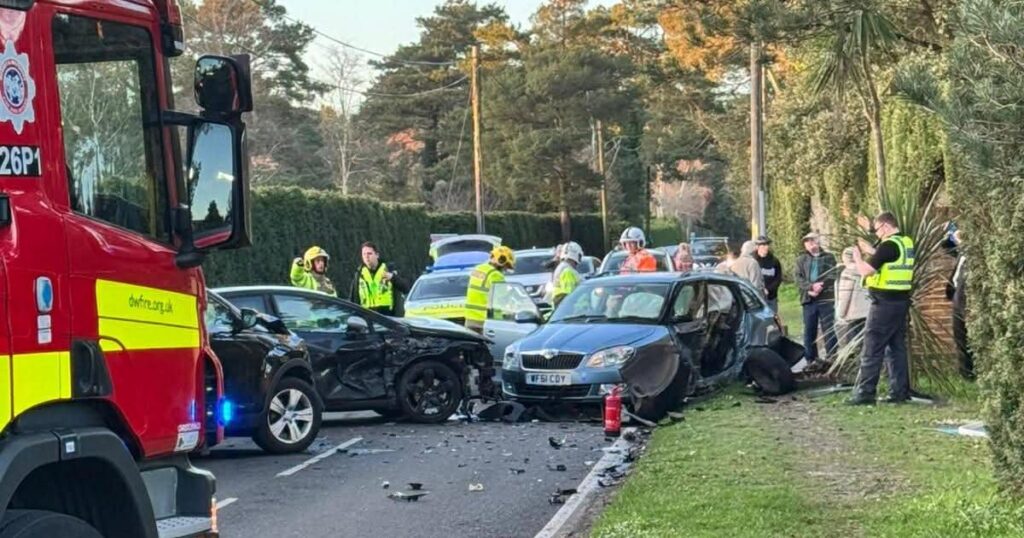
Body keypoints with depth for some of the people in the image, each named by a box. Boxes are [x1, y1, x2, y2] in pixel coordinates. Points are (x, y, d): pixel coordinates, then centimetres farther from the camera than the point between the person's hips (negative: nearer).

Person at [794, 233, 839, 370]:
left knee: (829, 330, -2)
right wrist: (811, 287, -14)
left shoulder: (828, 257, 9)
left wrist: (820, 287, -16)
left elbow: (832, 276, -2)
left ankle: (831, 358, 1)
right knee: (809, 331, 3)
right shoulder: (801, 260, 15)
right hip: (808, 299, 2)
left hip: (826, 298, -2)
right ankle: (811, 359, 7)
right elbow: (798, 278, 2)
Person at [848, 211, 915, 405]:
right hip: (901, 301, 9)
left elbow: (866, 271, -17)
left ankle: (864, 393, -5)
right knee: (897, 347, 12)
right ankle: (900, 391, 13)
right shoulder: (907, 243, 10)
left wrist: (858, 258, 0)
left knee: (872, 350, -5)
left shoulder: (888, 245, -17)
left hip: (885, 303, -9)